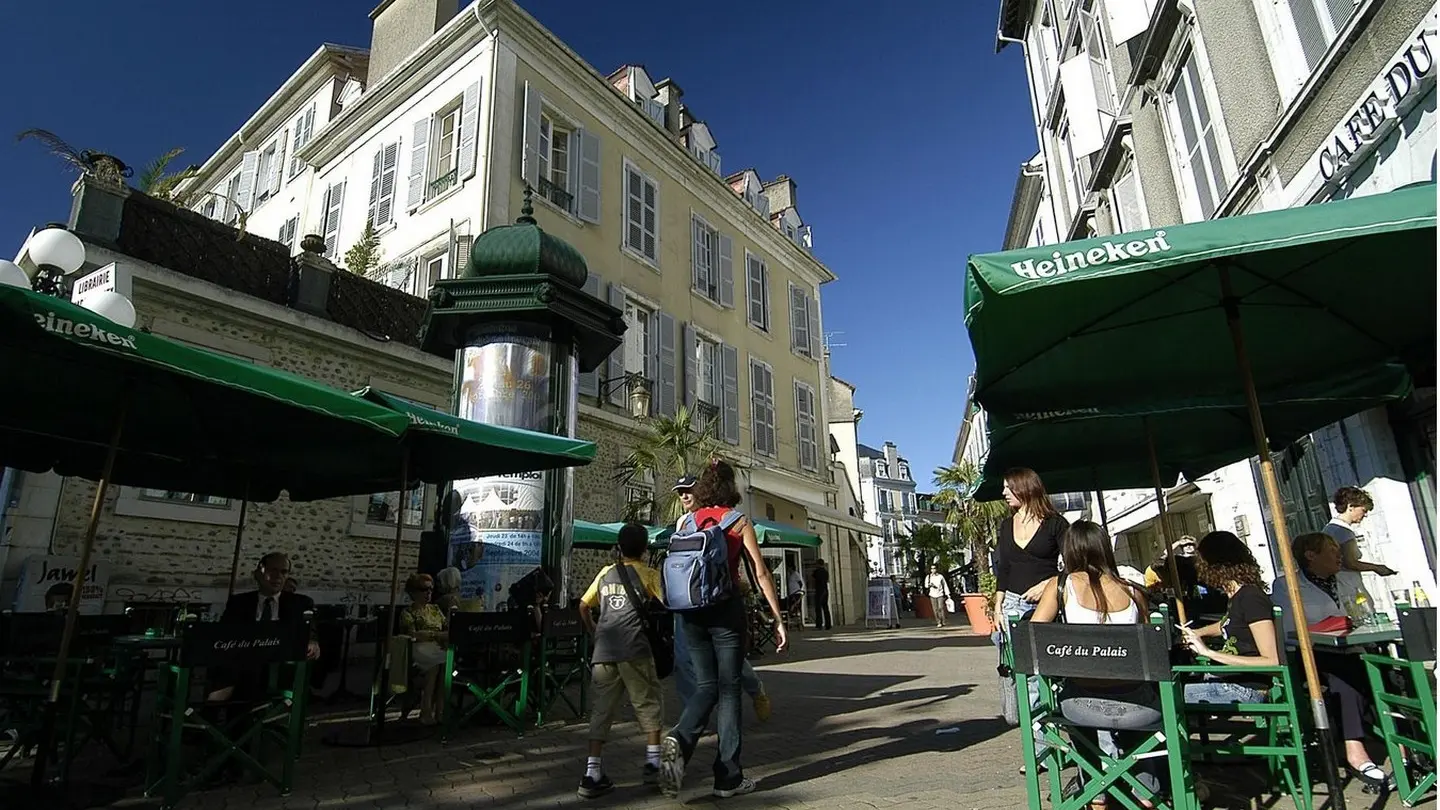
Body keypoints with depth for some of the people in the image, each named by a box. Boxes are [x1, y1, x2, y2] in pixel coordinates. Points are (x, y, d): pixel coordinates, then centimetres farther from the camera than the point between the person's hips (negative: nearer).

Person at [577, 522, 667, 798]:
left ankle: (592, 773, 5)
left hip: (603, 651, 4)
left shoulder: (605, 573, 15)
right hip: (634, 650, -4)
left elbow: (583, 606, 18)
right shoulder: (648, 574, 4)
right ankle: (653, 761, 13)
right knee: (648, 704, 11)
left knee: (603, 708, 8)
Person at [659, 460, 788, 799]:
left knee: (706, 685, 14)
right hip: (726, 608, -3)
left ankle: (679, 740, -13)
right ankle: (728, 778, 10)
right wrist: (778, 619, -3)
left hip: (691, 611, 3)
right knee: (728, 689, 7)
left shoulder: (688, 521, 8)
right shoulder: (739, 521, -2)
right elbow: (760, 573, -6)